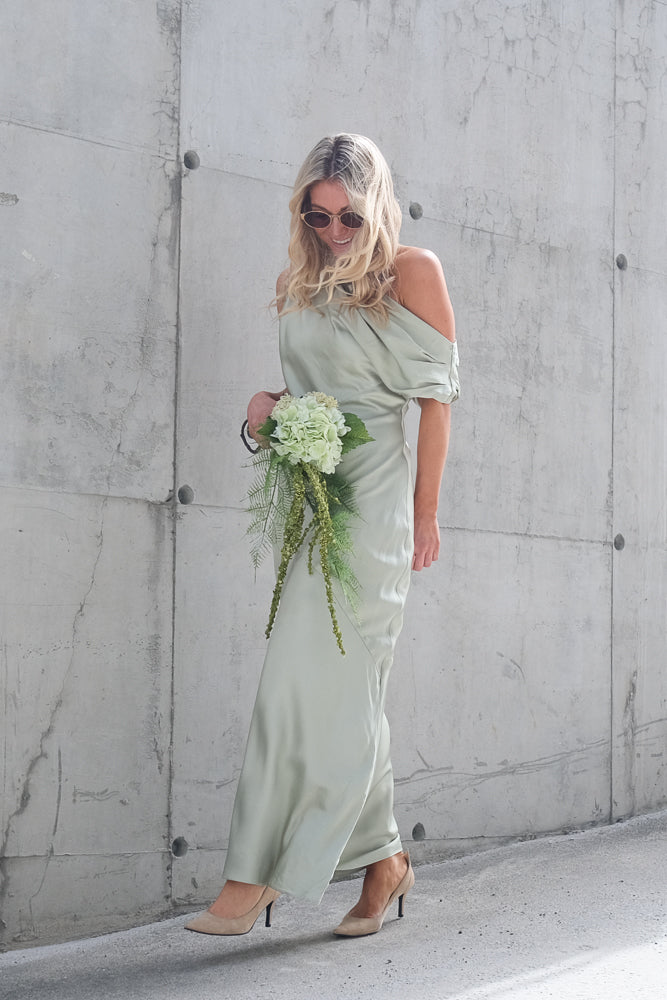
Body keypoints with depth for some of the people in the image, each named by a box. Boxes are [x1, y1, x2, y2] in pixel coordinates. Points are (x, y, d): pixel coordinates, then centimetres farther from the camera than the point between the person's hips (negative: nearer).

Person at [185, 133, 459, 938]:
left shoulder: (412, 272, -1)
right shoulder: (297, 285, 16)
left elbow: (435, 397, -3)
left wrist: (425, 516, -5)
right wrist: (268, 405, 1)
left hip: (374, 496, -6)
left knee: (313, 676, -11)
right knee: (345, 688, 6)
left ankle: (256, 878, -10)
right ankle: (383, 859, 16)